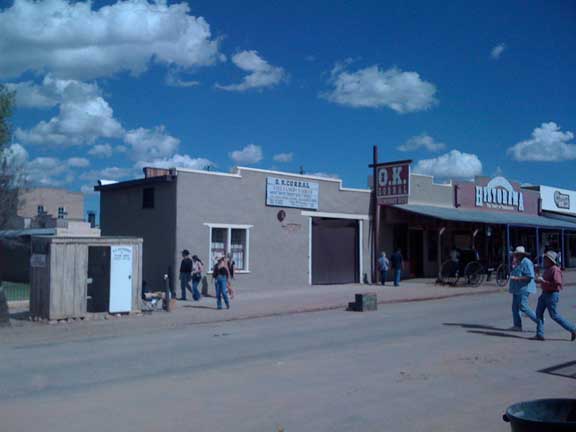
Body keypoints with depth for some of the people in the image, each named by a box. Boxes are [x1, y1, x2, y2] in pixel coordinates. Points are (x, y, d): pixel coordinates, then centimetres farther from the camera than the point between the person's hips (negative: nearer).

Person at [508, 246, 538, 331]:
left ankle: (539, 320, -1)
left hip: (523, 289, -10)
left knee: (523, 307, -11)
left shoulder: (526, 263, -14)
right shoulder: (520, 263, 17)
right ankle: (517, 326, 8)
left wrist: (516, 278, -24)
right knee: (515, 307, 6)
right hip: (517, 289, 10)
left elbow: (530, 276, -23)